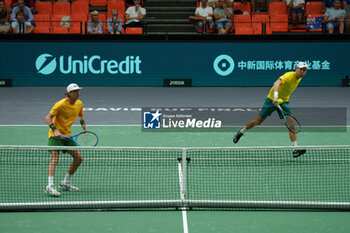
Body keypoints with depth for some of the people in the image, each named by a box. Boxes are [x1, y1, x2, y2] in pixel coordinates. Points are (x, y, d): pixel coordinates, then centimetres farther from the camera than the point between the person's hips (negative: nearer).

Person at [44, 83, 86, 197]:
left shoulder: (79, 104, 2)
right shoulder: (60, 104, -20)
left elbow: (80, 114, 24)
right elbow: (48, 118, -21)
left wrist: (83, 123, 5)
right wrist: (55, 130, -34)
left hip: (67, 135, 7)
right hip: (55, 135, -7)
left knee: (78, 158, 6)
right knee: (54, 159, -21)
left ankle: (65, 183, 20)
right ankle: (50, 186, -28)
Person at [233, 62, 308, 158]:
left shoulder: (299, 78, -2)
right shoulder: (288, 76, -27)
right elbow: (277, 83, -47)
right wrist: (275, 97, -62)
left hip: (284, 102, 5)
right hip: (272, 100, -5)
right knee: (258, 121, 7)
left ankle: (295, 149, -18)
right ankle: (241, 131, 35)